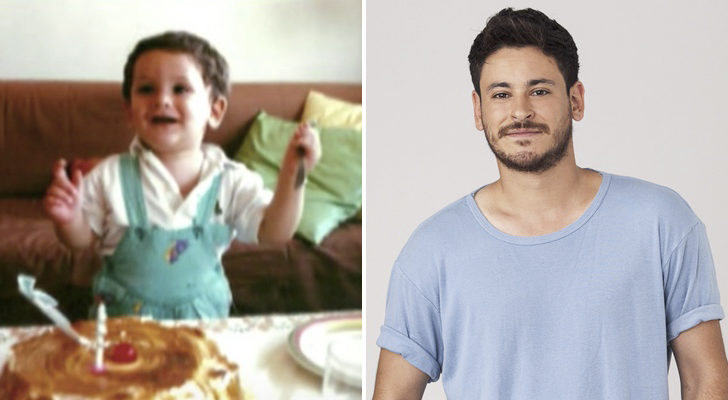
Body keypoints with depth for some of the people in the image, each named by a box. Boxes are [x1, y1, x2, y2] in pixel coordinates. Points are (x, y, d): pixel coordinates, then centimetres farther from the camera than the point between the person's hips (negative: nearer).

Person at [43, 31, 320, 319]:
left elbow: (274, 233, -10)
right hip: (123, 318, -2)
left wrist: (291, 173, -22)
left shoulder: (231, 181, -6)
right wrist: (69, 218, -21)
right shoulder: (111, 176, -7)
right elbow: (82, 238, 1)